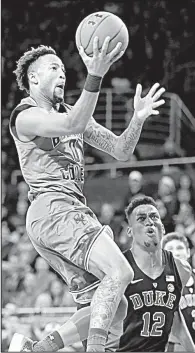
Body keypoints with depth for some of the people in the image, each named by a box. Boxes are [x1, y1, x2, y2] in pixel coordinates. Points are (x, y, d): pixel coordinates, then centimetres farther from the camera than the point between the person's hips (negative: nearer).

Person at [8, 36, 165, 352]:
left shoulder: (71, 113, 22)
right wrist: (95, 76, -35)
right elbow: (72, 126, -24)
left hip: (75, 212, 9)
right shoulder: (26, 116, -3)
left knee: (115, 305, 3)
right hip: (52, 210, -9)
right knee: (119, 271, -24)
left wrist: (137, 120, -2)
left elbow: (121, 151, 18)